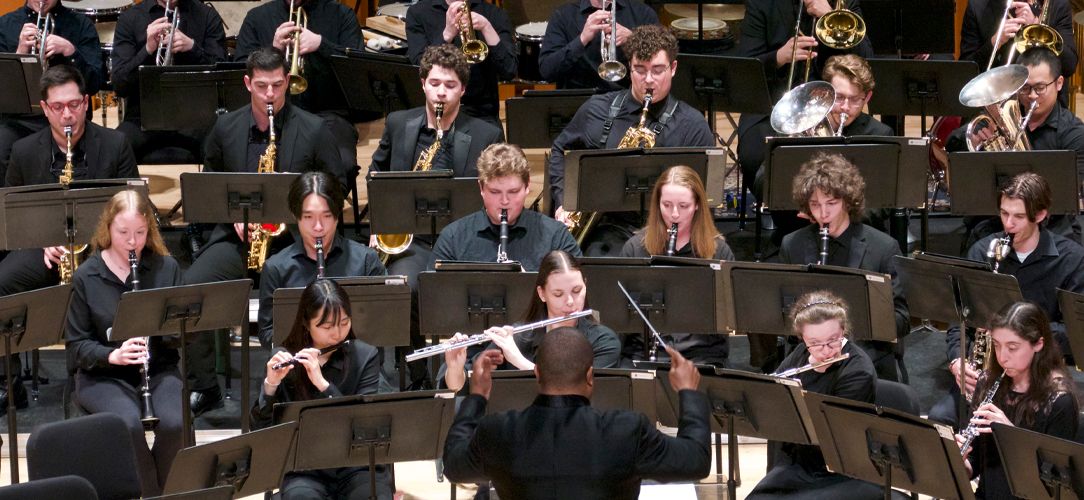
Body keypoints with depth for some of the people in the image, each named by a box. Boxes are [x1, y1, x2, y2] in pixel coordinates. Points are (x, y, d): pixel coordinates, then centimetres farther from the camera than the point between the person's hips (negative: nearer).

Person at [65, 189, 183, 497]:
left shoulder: (166, 268, 4)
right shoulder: (86, 278, -1)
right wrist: (112, 355, -20)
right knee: (129, 423, -33)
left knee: (173, 422, -30)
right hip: (103, 376, -1)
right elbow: (77, 345, -1)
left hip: (159, 369, 2)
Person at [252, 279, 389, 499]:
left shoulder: (365, 357, -1)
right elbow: (260, 426, -1)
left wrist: (322, 383, -21)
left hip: (356, 465, 0)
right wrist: (270, 384, -19)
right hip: (305, 471, 0)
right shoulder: (282, 359, 1)